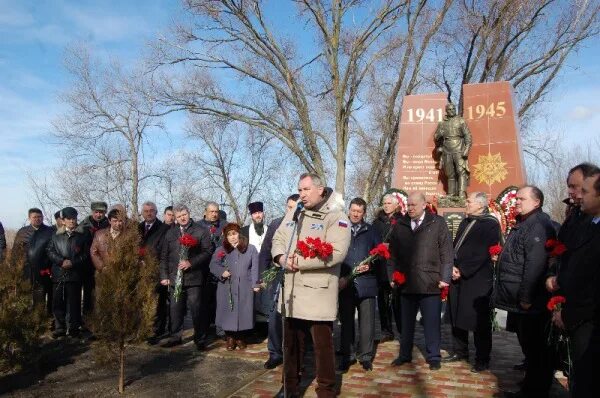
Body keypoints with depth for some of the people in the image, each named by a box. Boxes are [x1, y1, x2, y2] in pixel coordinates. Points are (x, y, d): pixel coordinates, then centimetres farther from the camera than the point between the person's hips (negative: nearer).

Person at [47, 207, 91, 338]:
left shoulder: (82, 236, 6)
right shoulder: (56, 235, 11)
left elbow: (86, 254, 2)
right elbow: (50, 251, 5)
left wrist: (73, 262, -11)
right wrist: (61, 261, -10)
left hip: (75, 274, -2)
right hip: (58, 273, 2)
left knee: (74, 302, 2)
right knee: (58, 301, 4)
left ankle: (74, 328, 12)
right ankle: (59, 327, 16)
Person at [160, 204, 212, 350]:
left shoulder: (201, 231, 1)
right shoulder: (170, 233, 15)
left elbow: (207, 252, -5)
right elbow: (164, 256, 15)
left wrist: (191, 263, -14)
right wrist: (164, 276, 8)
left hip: (193, 278, -4)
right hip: (175, 278, 4)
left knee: (196, 310, -1)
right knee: (175, 310, 9)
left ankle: (200, 339, 12)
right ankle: (175, 337, 24)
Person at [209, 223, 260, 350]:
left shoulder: (251, 249, 5)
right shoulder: (221, 250, 10)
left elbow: (255, 268, 2)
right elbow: (213, 265, 7)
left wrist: (255, 284, -5)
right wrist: (222, 272, -12)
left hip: (245, 288, -1)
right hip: (226, 288, 1)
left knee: (243, 313, 3)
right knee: (228, 313, 2)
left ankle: (241, 338, 21)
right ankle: (230, 338, 19)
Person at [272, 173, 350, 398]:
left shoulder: (336, 217, -9)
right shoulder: (293, 215, 13)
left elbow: (336, 252, -20)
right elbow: (278, 239, 13)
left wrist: (300, 262, -18)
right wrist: (282, 257, -10)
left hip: (318, 293, -6)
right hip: (291, 292, 6)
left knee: (323, 345, 5)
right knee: (291, 343, 19)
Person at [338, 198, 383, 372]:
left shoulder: (371, 231, 7)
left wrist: (370, 266, -10)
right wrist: (340, 278, -11)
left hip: (366, 284, 0)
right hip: (345, 284, 0)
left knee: (367, 323, 5)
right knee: (346, 322, 10)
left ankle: (365, 356, 20)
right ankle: (346, 356, 22)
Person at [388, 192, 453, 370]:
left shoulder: (438, 223, -2)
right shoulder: (400, 225, 6)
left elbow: (446, 253, -3)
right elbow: (393, 253, 10)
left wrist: (445, 278, -8)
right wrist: (393, 276, 4)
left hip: (430, 283, -3)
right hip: (406, 283, 3)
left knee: (432, 322, 7)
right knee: (406, 322, 15)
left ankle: (433, 357, 23)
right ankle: (405, 355, 29)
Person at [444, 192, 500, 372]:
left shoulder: (491, 224, -8)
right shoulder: (465, 223, 17)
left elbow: (483, 253, -15)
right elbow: (455, 246, 15)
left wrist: (462, 270, -15)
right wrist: (452, 266, -2)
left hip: (477, 279, -7)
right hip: (458, 277, 8)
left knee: (479, 320, 1)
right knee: (457, 317, 13)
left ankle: (482, 359, 13)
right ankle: (460, 351, 28)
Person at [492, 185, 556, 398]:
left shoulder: (538, 226, -18)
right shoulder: (523, 224, 15)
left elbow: (535, 265, -25)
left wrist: (526, 298, -24)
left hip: (529, 303, -10)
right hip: (519, 301, 10)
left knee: (534, 348, 2)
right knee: (529, 346, 19)